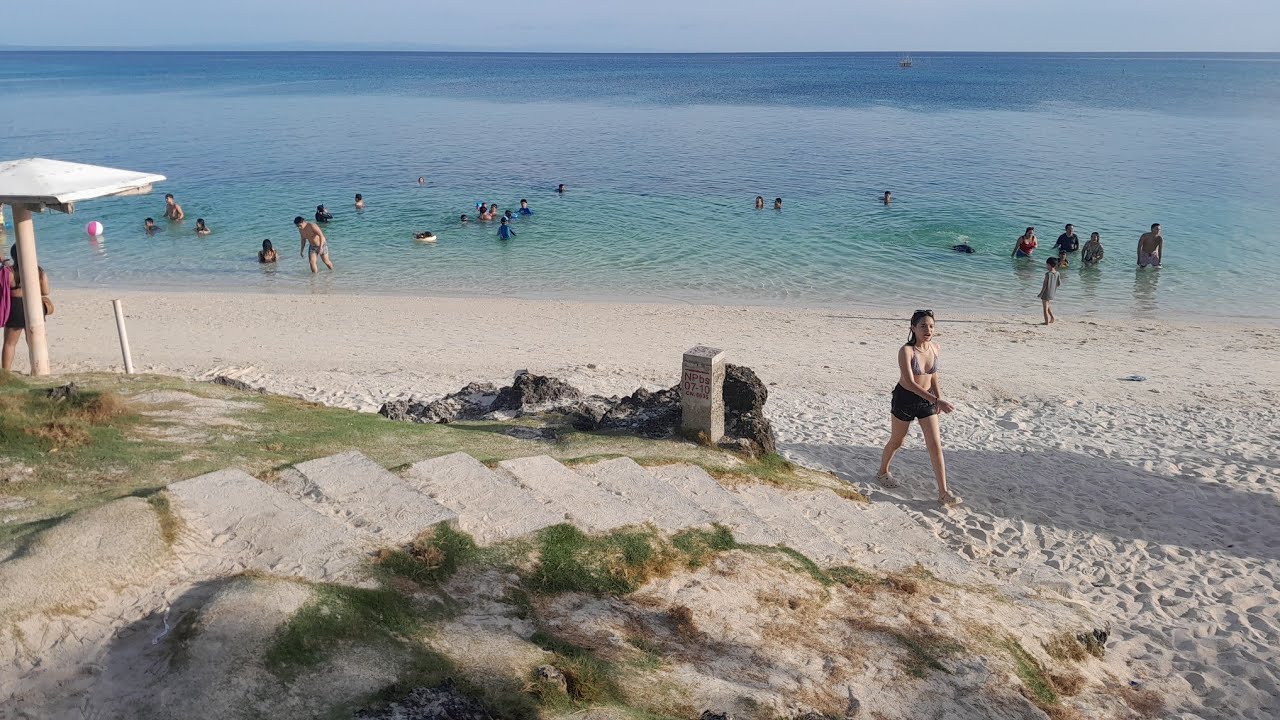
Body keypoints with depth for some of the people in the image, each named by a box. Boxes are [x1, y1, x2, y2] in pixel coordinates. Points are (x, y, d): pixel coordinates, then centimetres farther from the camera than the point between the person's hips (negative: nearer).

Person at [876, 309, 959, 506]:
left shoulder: (935, 348, -6)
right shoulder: (906, 351, -24)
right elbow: (909, 383, -32)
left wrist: (938, 398, 5)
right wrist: (937, 401, -37)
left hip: (927, 400, 4)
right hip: (905, 399, -4)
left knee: (935, 445, -1)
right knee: (897, 441, 14)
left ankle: (943, 492, 3)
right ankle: (883, 473, 41)